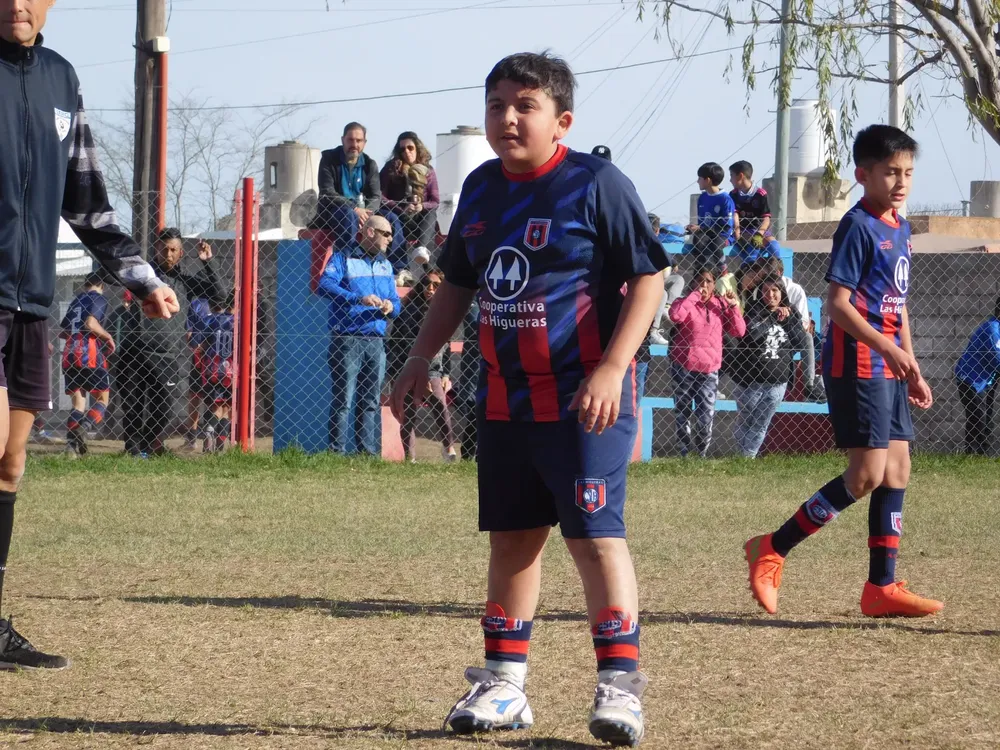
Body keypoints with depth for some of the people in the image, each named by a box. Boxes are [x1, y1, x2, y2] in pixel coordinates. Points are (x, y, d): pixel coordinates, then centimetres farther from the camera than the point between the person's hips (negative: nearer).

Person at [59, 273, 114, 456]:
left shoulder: (76, 301, 21)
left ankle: (71, 443, -7)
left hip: (69, 356, 6)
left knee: (78, 402, 8)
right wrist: (108, 337, -2)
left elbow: (62, 333, 23)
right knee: (103, 399, 2)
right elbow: (91, 323, -15)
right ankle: (82, 428, -24)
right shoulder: (99, 299, 1)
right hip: (90, 355, -6)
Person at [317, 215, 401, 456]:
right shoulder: (342, 259, -1)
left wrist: (390, 307, -6)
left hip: (376, 342, 6)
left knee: (372, 400, 6)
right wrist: (358, 298, -27)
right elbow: (324, 286, -18)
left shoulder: (385, 265, 20)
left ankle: (369, 451, 9)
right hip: (347, 340, -6)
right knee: (343, 398, -8)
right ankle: (338, 451, -8)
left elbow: (395, 300, 20)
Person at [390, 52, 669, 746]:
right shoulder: (481, 188, 10)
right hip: (503, 396, 7)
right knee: (511, 535, 12)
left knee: (595, 533, -10)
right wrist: (420, 361, 17)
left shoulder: (597, 183, -11)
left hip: (583, 397, -7)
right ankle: (504, 681, 19)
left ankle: (620, 681, -5)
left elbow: (648, 278, -12)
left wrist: (611, 368, -20)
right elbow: (459, 285, 23)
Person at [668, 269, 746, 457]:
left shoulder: (720, 304, 8)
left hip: (709, 369, 2)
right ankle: (684, 453, 15)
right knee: (683, 413, 6)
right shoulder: (686, 302, 0)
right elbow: (675, 315, -24)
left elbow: (738, 331, 4)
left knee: (707, 416, -4)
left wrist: (733, 306, -6)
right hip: (684, 366, -2)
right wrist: (695, 295, -18)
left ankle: (702, 453, 10)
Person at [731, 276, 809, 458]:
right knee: (744, 421, 7)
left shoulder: (791, 314, 5)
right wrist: (774, 317, -22)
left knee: (761, 424, 10)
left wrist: (787, 320, -9)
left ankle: (750, 456, 19)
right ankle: (742, 456, 19)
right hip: (750, 380, -3)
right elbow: (749, 335, -25)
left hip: (777, 382, 3)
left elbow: (802, 343, -3)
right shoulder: (755, 311, -6)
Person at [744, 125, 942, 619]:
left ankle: (882, 587, 9)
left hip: (888, 368, 9)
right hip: (856, 364, -9)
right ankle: (772, 551, -2)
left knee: (897, 470, 6)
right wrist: (887, 348, -25)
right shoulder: (858, 226, -12)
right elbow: (837, 303, -18)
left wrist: (913, 371, 20)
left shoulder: (899, 228, 16)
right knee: (867, 475, -12)